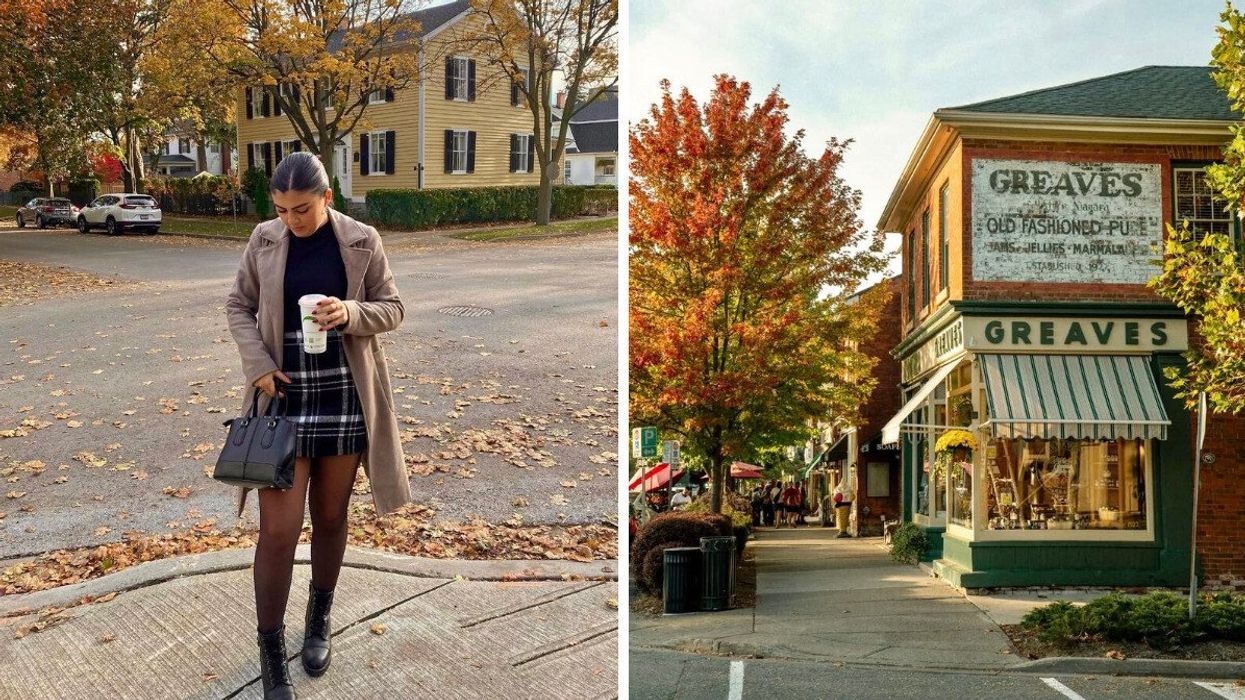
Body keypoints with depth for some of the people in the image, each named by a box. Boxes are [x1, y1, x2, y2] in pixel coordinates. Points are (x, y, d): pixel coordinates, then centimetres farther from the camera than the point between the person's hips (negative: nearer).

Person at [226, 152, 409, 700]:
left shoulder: (362, 241, -4)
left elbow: (392, 309, 1)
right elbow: (238, 306, 6)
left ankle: (320, 620, 35)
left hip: (345, 396, 0)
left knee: (330, 517, 14)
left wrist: (350, 314, -20)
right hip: (283, 394, 0)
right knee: (278, 529, -4)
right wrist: (257, 364, -10)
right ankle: (270, 650, 8)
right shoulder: (264, 240, -1)